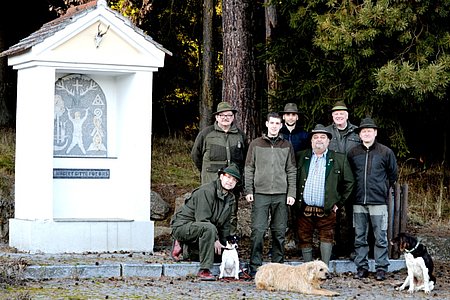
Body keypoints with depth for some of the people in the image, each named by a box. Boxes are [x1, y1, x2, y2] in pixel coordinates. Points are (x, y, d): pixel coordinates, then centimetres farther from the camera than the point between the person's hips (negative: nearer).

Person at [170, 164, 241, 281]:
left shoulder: (230, 198, 9)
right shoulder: (206, 191, -19)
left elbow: (225, 225, 14)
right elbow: (202, 219, -24)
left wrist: (224, 244, 4)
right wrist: (215, 240, -24)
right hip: (182, 225, -9)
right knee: (208, 228, -38)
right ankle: (204, 270, -33)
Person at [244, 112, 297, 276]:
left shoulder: (286, 145, 11)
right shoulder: (256, 144, 7)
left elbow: (291, 171, 10)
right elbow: (249, 169, 7)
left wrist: (291, 193, 2)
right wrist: (248, 190, -1)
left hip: (281, 195, 2)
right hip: (260, 194, -2)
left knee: (279, 232, 4)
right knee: (258, 230, -7)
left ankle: (278, 265, 13)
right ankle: (255, 266, -3)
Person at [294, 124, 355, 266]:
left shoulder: (339, 159, 5)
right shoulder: (301, 157, 10)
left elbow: (349, 182, 8)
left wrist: (339, 203, 3)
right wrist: (295, 199, 6)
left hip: (326, 210, -1)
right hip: (304, 209, 2)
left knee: (326, 238, -1)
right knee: (305, 239, 5)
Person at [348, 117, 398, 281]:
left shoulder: (386, 152, 2)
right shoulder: (353, 153, 7)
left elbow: (393, 175, 12)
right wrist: (359, 189, 13)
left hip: (378, 201, -2)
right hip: (358, 202, 3)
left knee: (380, 237, -1)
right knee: (360, 237, 6)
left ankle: (381, 268, 5)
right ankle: (361, 267, 13)